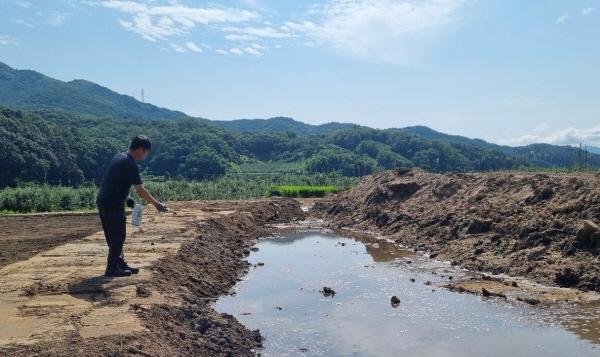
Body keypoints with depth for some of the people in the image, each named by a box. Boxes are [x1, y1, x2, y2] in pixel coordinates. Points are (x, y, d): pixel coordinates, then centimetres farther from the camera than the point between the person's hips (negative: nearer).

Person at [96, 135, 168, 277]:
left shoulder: (119, 157, 12)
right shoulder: (131, 164, -17)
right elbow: (141, 190, -15)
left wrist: (126, 197, 18)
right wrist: (157, 204, -7)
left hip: (103, 201, 10)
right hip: (113, 204, -10)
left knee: (114, 236, 16)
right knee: (117, 237, 0)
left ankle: (120, 263, 25)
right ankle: (112, 268, 7)